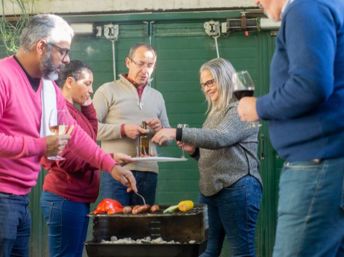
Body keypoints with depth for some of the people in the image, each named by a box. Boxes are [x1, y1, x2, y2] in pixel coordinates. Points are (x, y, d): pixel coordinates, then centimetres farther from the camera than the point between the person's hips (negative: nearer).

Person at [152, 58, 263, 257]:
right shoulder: (216, 112, 19)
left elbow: (220, 137, -25)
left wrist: (178, 133, -29)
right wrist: (194, 150, 5)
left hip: (238, 188, -9)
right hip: (210, 189, 9)